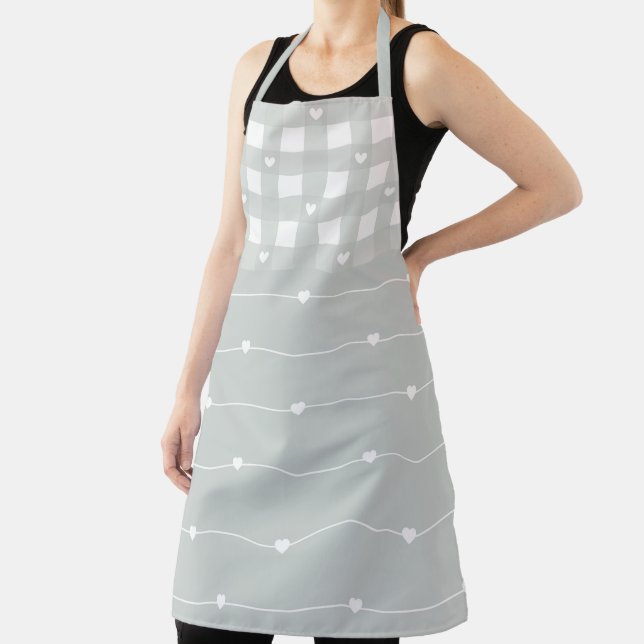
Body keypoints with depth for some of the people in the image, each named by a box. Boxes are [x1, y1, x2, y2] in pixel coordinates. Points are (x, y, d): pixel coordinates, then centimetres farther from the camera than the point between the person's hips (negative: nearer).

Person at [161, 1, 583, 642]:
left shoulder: (419, 61, -2)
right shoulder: (257, 69, 11)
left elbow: (556, 187, 4)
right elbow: (231, 246, 12)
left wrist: (420, 254, 4)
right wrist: (189, 390, 9)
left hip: (363, 390, -4)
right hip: (250, 387, 4)